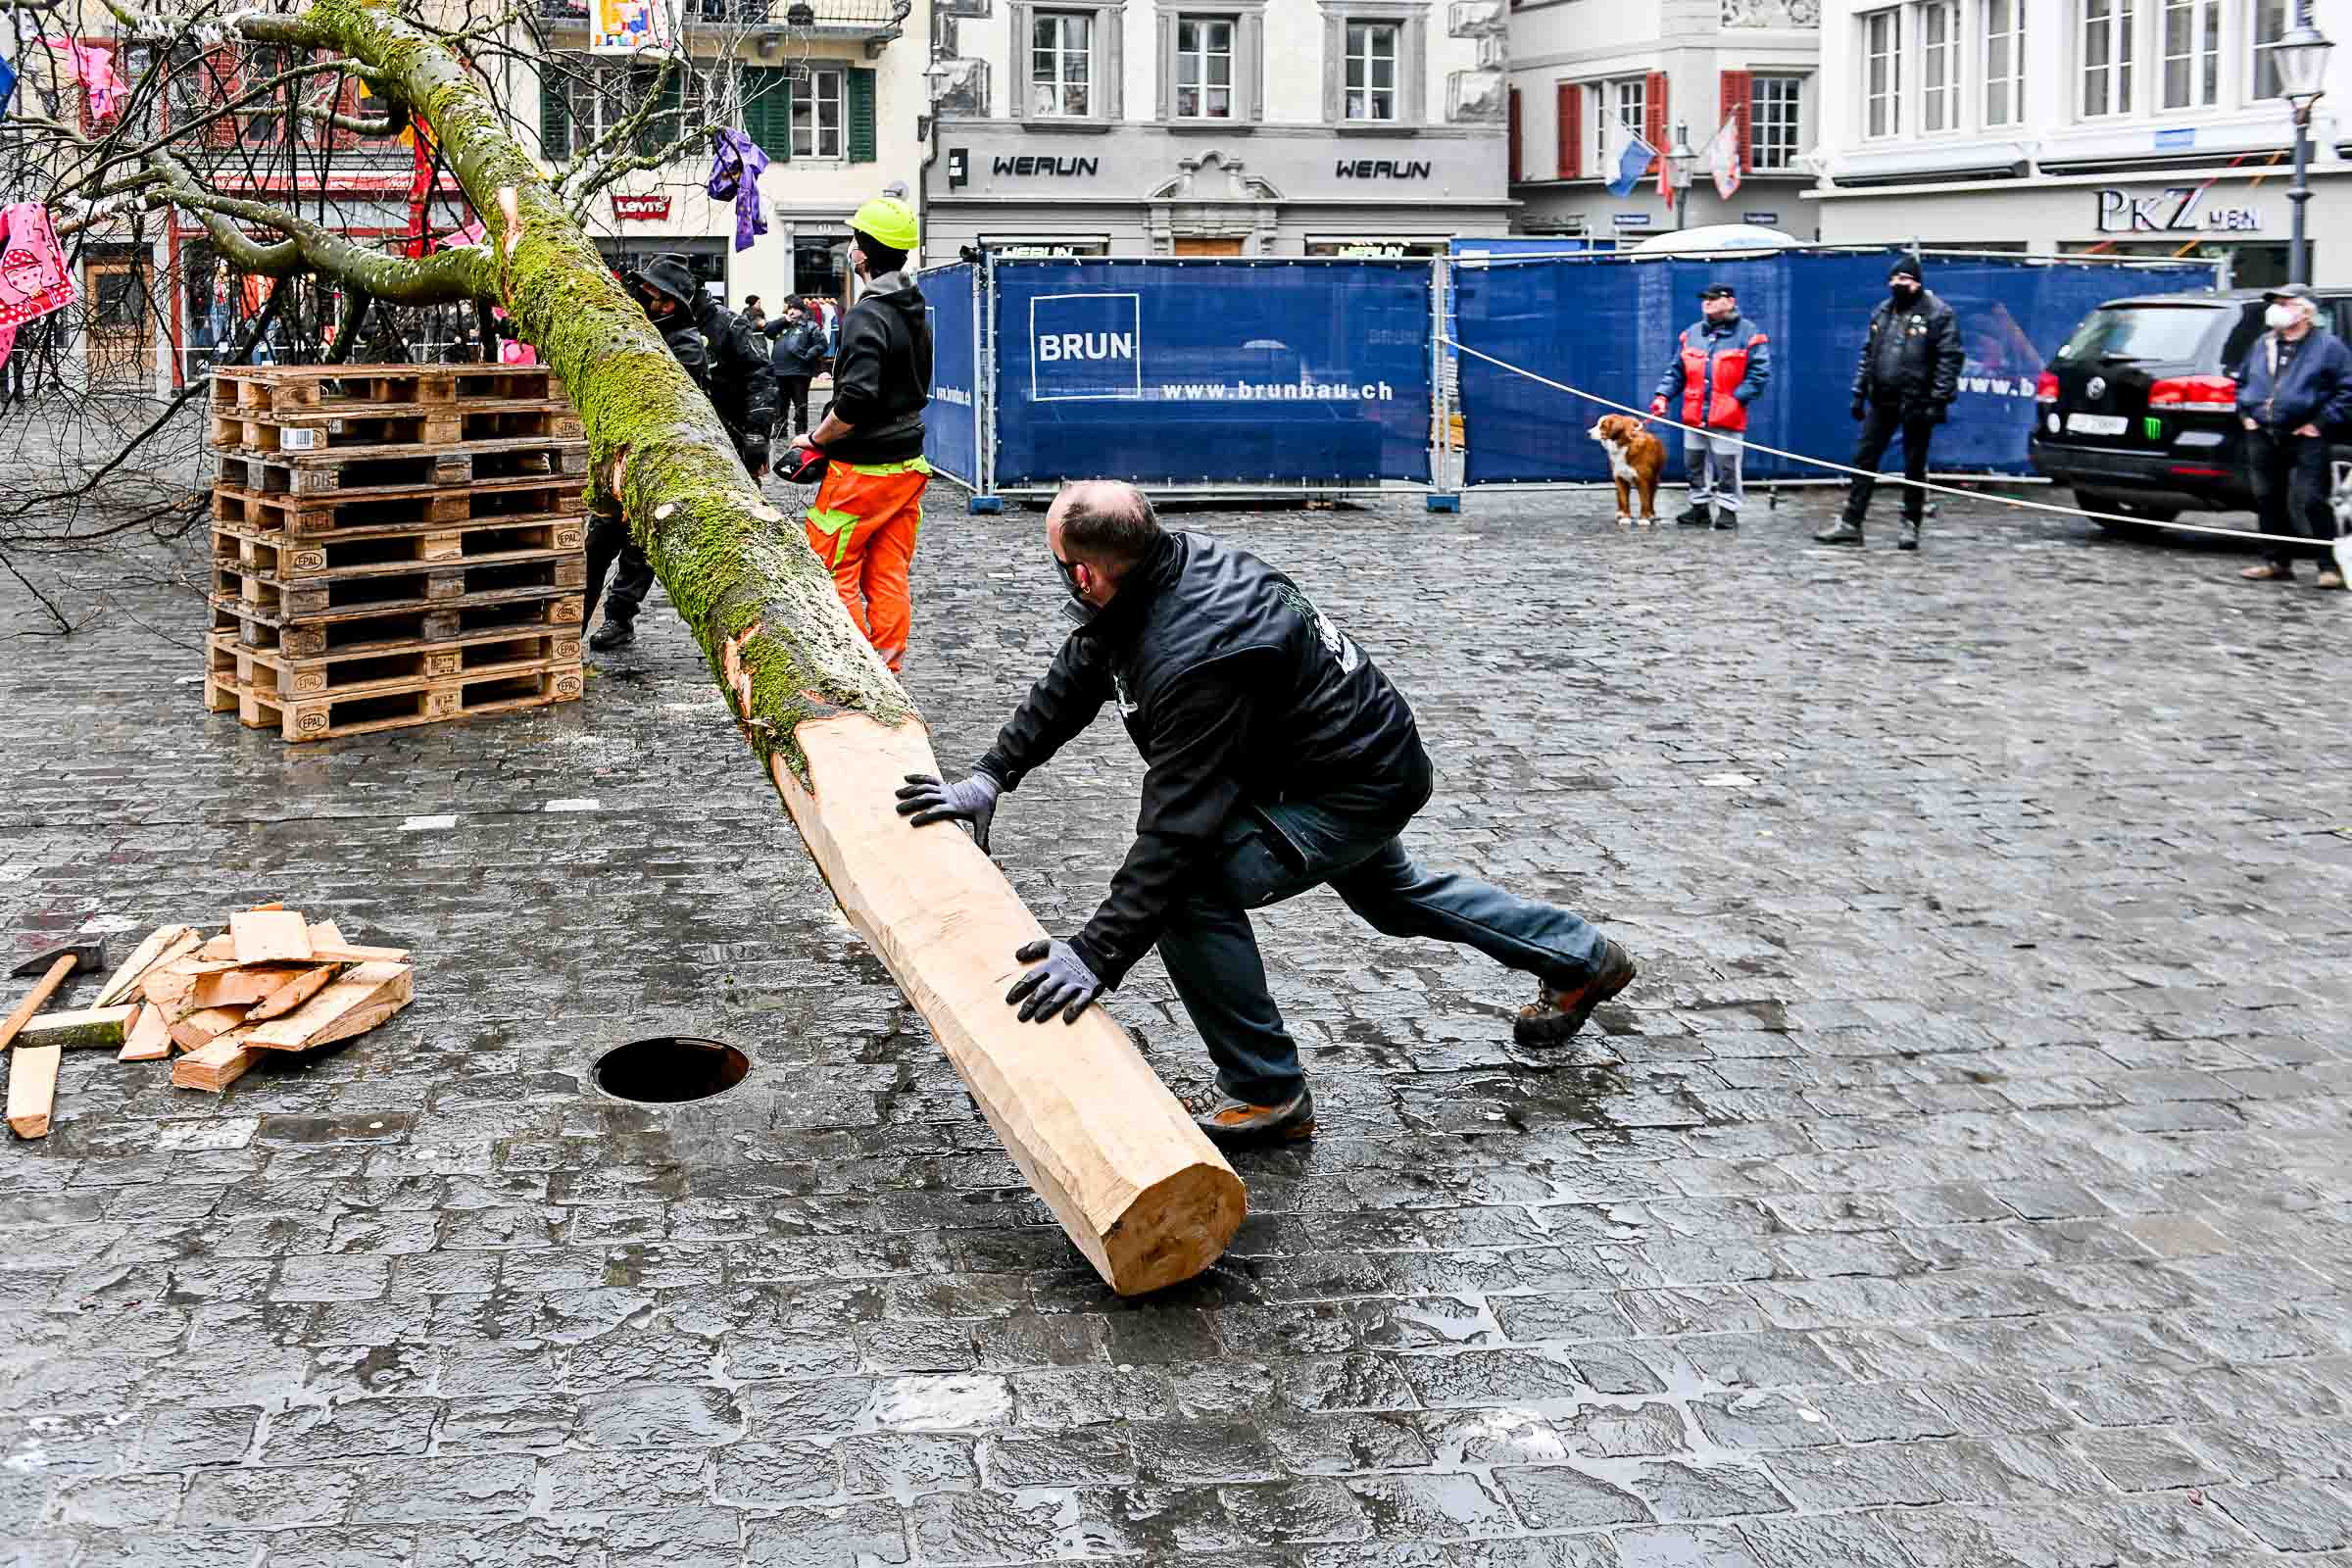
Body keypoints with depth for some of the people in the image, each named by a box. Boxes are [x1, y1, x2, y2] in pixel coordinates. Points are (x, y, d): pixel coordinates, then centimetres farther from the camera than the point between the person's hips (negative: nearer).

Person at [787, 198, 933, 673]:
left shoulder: (868, 316, -18)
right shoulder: (916, 311, 10)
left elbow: (856, 401, -27)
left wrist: (815, 439, -11)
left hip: (862, 470, -8)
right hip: (909, 463, 8)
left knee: (831, 570, 2)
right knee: (888, 575, 11)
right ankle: (887, 668, 14)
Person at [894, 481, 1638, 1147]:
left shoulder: (1192, 660, -36)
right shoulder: (1172, 563, -8)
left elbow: (1177, 828, -38)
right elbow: (1074, 679, 6)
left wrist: (1096, 955, -40)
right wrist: (991, 775, 2)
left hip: (1363, 789, -11)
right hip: (1371, 746, 11)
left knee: (1188, 888, -22)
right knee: (1393, 896, 34)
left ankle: (1265, 1092, -6)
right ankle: (1580, 959, 52)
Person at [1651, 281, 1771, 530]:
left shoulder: (1748, 334, -6)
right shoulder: (1691, 334, 10)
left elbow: (1759, 373, -9)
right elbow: (1675, 371, 14)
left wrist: (1736, 398, -16)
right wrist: (1663, 395, 0)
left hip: (1726, 416, -5)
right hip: (1694, 415, 5)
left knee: (1726, 466, 0)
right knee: (1695, 464, 13)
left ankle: (1727, 510, 11)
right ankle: (1699, 507, 25)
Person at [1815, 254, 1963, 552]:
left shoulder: (1937, 313, -7)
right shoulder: (1881, 312, 13)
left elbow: (1950, 358, -12)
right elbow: (1867, 355, 18)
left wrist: (1939, 400, -17)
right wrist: (1859, 393, 12)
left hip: (1916, 403, -6)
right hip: (1881, 401, 6)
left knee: (1914, 466, 4)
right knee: (1864, 460, 4)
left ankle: (1910, 525, 14)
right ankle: (1850, 524, 8)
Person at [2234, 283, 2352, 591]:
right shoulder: (2262, 345, 15)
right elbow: (2242, 381, 30)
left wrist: (2320, 423, -10)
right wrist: (2245, 413, 16)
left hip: (2304, 440, -6)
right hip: (2262, 438, 6)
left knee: (2308, 501, -12)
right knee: (2268, 501, 9)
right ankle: (2278, 563, 18)